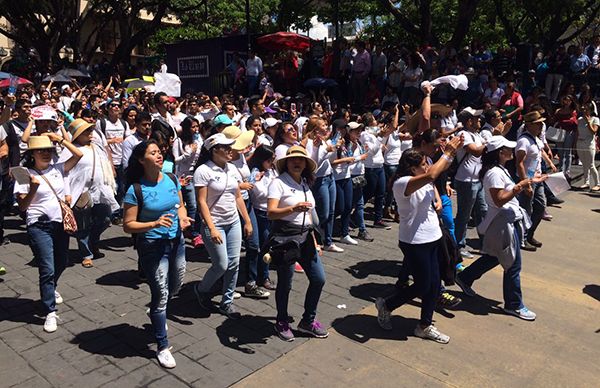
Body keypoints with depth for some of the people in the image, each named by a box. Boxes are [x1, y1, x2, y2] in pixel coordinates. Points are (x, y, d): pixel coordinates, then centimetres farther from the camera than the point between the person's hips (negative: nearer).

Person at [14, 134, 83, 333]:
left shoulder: (57, 169, 6)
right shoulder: (26, 174, -7)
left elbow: (78, 154, 0)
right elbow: (22, 206, -10)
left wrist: (60, 139, -2)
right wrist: (33, 188, -26)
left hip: (60, 223, 5)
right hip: (40, 226, -5)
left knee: (62, 262, 20)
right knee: (47, 269, -8)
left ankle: (50, 289, 50)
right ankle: (50, 312, 0)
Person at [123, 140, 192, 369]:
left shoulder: (172, 180, -1)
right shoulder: (135, 190, -15)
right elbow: (128, 225, -13)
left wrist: (183, 217, -10)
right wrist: (155, 224, -27)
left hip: (176, 241, 6)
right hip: (152, 246, -5)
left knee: (175, 287, 21)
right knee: (161, 294, 2)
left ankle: (157, 314, 55)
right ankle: (162, 347, 19)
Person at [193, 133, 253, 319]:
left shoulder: (231, 168, 6)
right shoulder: (203, 171, -13)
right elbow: (201, 202, -16)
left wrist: (247, 221, 11)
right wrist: (212, 228, -22)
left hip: (233, 223, 6)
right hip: (214, 225, -6)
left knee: (233, 264, 6)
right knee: (221, 265, -4)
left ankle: (227, 302, 21)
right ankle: (201, 289, 26)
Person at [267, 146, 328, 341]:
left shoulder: (305, 184, 10)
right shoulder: (279, 183, -12)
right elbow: (271, 213, -23)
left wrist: (314, 241, 17)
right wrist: (293, 209, -39)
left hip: (305, 238, 7)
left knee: (319, 279, 7)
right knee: (285, 283, 5)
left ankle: (308, 321, 26)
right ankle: (282, 323, 28)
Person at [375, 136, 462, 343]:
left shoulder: (422, 180, 6)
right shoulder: (402, 183, -21)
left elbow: (439, 170, 10)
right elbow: (431, 175, -34)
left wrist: (452, 151, -9)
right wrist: (447, 153, -24)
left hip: (431, 239, 9)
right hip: (414, 242, -9)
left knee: (434, 285, 13)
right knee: (422, 286, 3)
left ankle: (425, 326, 30)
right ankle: (386, 305, 25)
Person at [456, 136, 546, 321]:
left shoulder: (501, 169, 11)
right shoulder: (494, 172, -21)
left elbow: (509, 191, 16)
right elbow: (500, 200, -24)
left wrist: (529, 181, 10)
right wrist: (520, 186, -26)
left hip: (511, 220, 10)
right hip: (503, 222, -10)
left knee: (494, 256, 21)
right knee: (513, 265, 0)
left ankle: (465, 278, 35)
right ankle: (514, 304, 14)